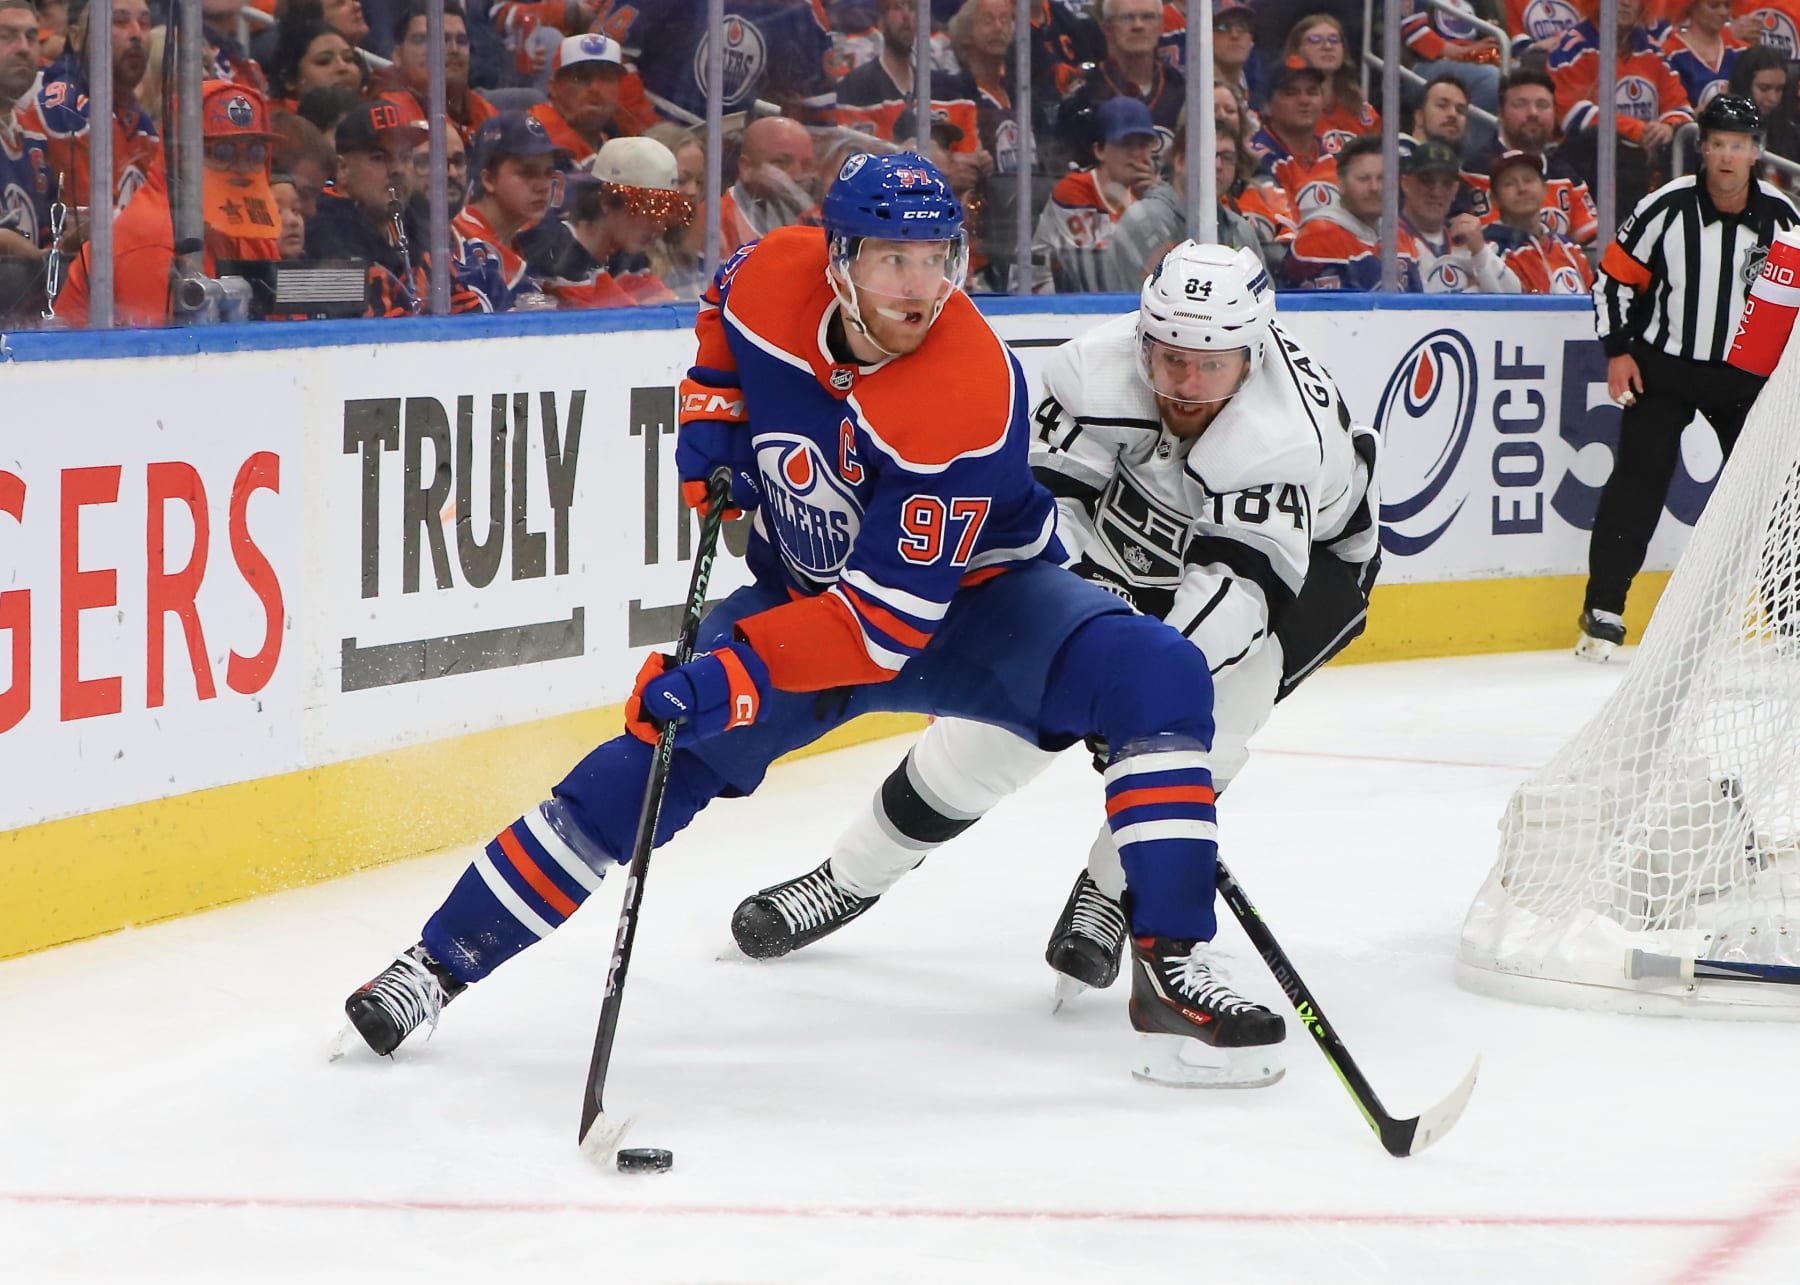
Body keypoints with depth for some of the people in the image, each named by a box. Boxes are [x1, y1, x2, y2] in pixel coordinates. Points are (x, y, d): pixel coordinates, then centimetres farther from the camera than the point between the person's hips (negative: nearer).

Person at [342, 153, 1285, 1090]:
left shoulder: (969, 402, -35)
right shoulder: (773, 278, -20)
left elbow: (889, 620, -35)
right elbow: (724, 311, 11)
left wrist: (732, 678, -42)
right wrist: (710, 412, -6)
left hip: (967, 596, -3)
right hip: (803, 587, 4)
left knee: (1157, 680, -28)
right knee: (648, 767, -7)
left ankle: (1171, 966, -24)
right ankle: (442, 960, 7)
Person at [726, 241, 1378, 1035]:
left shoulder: (1287, 434, -39)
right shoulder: (1101, 369, -29)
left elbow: (1242, 581, -43)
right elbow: (1044, 493, -20)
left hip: (1305, 558, -3)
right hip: (1128, 541, 3)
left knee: (1198, 723, -26)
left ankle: (1108, 895, 0)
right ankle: (848, 879, 12)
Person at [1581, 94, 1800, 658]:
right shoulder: (1668, 207, -13)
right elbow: (1615, 274, -5)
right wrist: (1618, 350, -10)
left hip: (1745, 373, 3)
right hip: (1663, 365, -3)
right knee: (1639, 477, -12)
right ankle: (1604, 612, -10)